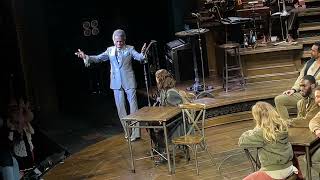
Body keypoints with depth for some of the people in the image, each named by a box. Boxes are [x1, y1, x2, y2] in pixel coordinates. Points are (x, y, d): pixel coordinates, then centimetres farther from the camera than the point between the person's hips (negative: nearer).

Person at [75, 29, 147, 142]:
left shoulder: (129, 49, -1)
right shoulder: (110, 50, 7)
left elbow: (139, 57, -15)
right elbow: (98, 58, 3)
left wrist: (143, 53, -38)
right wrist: (86, 57, -14)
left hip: (129, 82, -3)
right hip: (117, 83, 4)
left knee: (133, 105, -5)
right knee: (120, 107, 7)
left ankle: (135, 133, -3)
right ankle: (127, 131, 18)